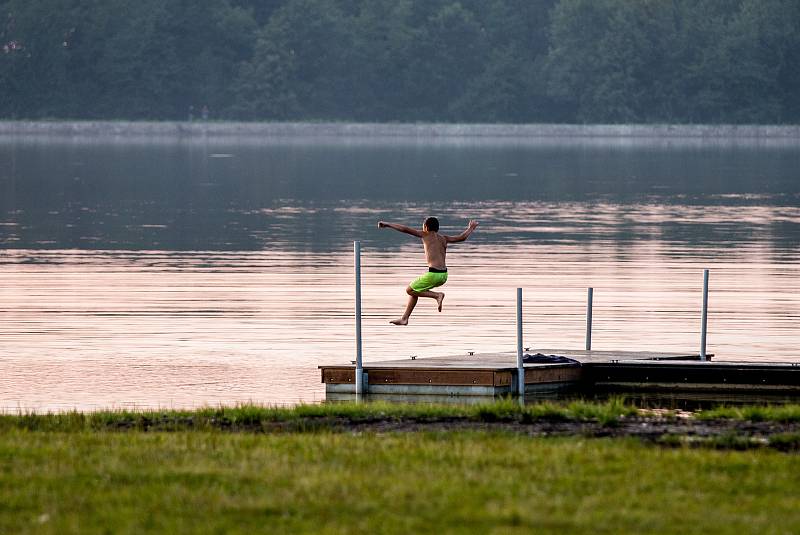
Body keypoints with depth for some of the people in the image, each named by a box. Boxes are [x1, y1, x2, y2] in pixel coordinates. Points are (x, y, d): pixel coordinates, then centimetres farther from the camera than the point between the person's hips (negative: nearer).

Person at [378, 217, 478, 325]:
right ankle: (404, 318, 24)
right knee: (414, 290, 22)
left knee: (410, 290, 8)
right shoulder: (443, 238, 15)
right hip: (444, 275, 8)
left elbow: (405, 229, -2)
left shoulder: (426, 235, 0)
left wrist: (387, 225, 6)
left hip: (433, 274, -8)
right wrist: (471, 228, 44)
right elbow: (462, 237, 24)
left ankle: (437, 295, -4)